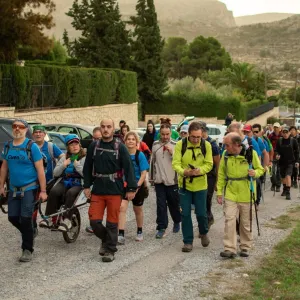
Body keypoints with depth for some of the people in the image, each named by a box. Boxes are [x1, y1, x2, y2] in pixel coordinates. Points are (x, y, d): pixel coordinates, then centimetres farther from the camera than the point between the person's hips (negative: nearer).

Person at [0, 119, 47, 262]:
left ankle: (27, 250, 9)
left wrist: (43, 191, -14)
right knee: (13, 218, 8)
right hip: (13, 189, 5)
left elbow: (40, 169, -12)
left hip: (29, 188, -5)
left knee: (25, 219, -5)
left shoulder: (32, 146, -11)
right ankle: (29, 233, 35)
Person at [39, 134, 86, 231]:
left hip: (78, 184, -4)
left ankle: (67, 220, -34)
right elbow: (55, 173, 11)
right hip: (65, 182, 4)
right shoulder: (64, 158, 17)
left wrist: (77, 165, -13)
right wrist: (63, 165, -4)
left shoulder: (84, 158, 3)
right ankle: (49, 218, -22)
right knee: (54, 191, -27)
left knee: (70, 193, -36)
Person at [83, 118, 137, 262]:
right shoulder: (94, 146, 4)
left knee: (112, 222, 3)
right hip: (97, 190, 3)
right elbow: (88, 167, 9)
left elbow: (128, 168, -6)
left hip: (115, 191, -3)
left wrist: (131, 188, -9)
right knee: (94, 221, 0)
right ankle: (106, 240, 28)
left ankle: (110, 250, 18)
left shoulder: (120, 147, -4)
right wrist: (87, 186, 5)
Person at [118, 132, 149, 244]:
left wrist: (137, 187, -20)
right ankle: (121, 235, -18)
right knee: (122, 208, -16)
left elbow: (144, 173, -11)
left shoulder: (140, 155, -10)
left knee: (138, 210, 16)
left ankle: (139, 232, 36)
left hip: (137, 185, -1)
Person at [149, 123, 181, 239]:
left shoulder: (175, 145, -5)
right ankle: (161, 228, 6)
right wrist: (151, 177, 16)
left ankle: (177, 222, 35)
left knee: (174, 204, 12)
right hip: (159, 180, 2)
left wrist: (172, 152, -20)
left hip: (172, 180, -2)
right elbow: (152, 161, 13)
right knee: (161, 205, 1)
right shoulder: (155, 145, 5)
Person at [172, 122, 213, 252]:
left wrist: (199, 170, -28)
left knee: (201, 213, 4)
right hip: (184, 184, 0)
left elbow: (209, 164, -7)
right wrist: (184, 171, -32)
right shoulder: (180, 144, -9)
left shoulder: (206, 145, -7)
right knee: (185, 214, 3)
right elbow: (175, 163, -11)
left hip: (200, 184, 0)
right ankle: (188, 241, 15)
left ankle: (204, 233, 34)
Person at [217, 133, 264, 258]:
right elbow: (221, 175, 6)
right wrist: (219, 192, 3)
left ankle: (245, 247, 25)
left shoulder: (251, 153, -9)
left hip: (246, 194, -1)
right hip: (230, 193, 1)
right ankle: (230, 249, -5)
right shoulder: (226, 155, -1)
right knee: (229, 219, -8)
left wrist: (255, 173, -21)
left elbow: (260, 169, 2)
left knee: (246, 222, 9)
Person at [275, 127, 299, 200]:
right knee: (283, 177, 15)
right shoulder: (279, 141, 1)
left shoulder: (293, 140, -4)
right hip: (282, 161, 3)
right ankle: (284, 189, 37)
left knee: (288, 175, -17)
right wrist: (277, 155, -16)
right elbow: (277, 150, 6)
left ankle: (288, 192, -16)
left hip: (290, 162, -3)